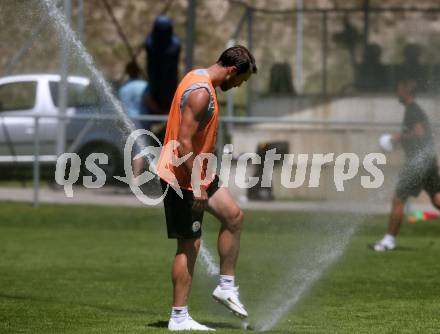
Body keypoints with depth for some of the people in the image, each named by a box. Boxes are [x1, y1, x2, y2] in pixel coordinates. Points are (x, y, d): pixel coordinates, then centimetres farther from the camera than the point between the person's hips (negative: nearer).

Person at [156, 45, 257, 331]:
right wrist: (197, 184, -25)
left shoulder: (199, 80, 10)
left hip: (196, 173, 10)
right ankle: (179, 318, 0)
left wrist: (204, 176, 24)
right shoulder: (201, 93, -23)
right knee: (190, 245, -5)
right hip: (183, 178, -10)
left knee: (233, 216, 13)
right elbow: (184, 142, -27)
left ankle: (227, 286, 20)